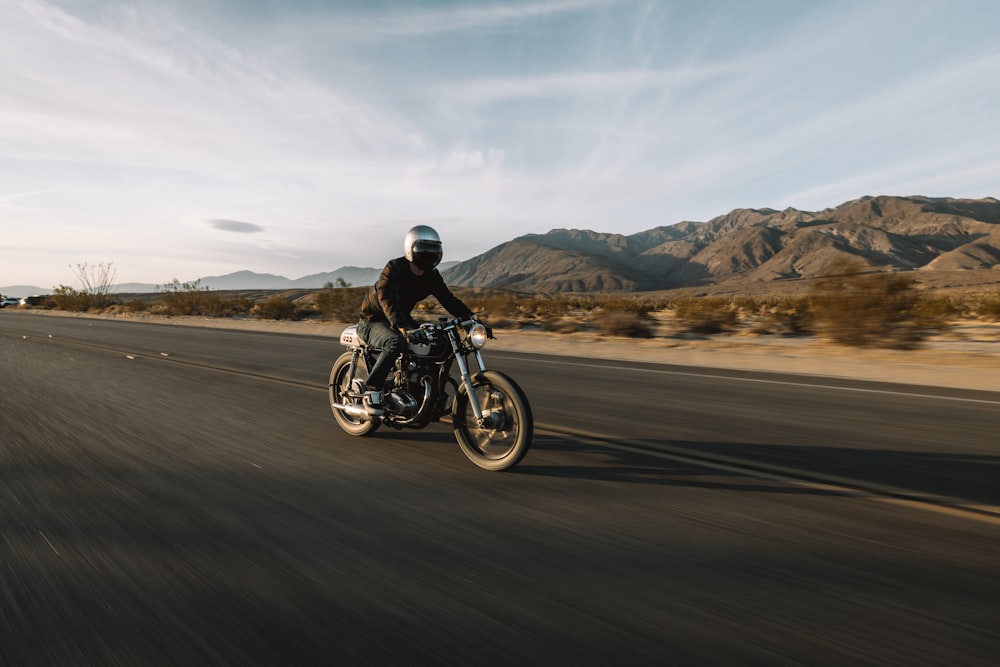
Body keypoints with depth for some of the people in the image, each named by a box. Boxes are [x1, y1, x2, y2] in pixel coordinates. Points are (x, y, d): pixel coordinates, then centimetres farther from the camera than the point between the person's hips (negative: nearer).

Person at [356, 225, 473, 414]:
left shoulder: (431, 276, -3)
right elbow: (387, 299, -38)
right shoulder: (394, 268, -23)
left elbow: (448, 299, -5)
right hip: (373, 321, -7)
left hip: (402, 318, 7)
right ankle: (371, 390, -25)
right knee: (396, 343, -38)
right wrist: (401, 326, -55)